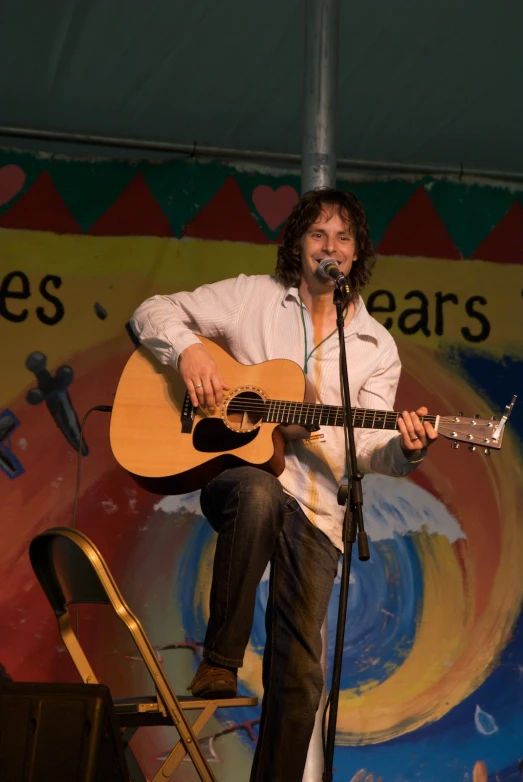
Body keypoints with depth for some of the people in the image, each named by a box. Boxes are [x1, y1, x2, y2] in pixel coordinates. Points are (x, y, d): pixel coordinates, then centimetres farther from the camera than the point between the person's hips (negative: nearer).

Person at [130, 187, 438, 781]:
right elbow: (153, 313, 7)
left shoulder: (376, 347, 10)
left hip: (315, 503, 2)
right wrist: (188, 349, -13)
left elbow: (369, 450, 3)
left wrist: (405, 449, -19)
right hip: (234, 471, -2)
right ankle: (220, 660, -27)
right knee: (259, 493, -40)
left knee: (299, 670, -4)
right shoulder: (251, 296, 6)